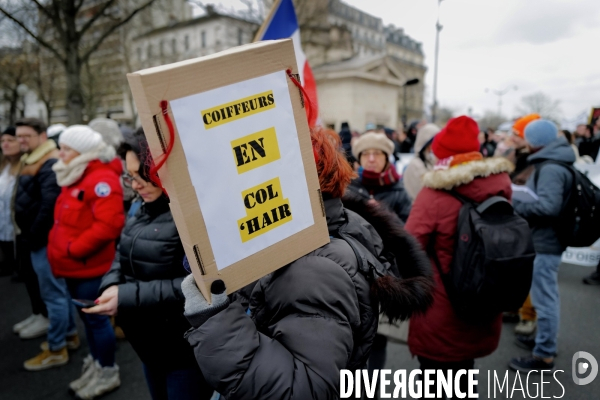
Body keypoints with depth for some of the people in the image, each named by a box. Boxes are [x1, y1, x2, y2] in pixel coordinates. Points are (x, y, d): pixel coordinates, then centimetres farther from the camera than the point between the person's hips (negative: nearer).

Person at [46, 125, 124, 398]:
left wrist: (73, 250, -21)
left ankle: (108, 372, 21)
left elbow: (108, 224, -28)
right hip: (74, 265, 9)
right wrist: (58, 246, 10)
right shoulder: (75, 178, 13)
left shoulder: (102, 179, -19)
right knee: (86, 317, 19)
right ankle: (96, 364, 36)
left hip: (89, 266, -9)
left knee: (96, 318, 3)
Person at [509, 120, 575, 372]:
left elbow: (548, 207, -30)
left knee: (544, 298, -1)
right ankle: (544, 340, 36)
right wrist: (519, 199, 4)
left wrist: (513, 206, -20)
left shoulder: (550, 169, -20)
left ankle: (544, 355, 11)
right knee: (545, 296, 21)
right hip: (544, 240, 11)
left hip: (544, 243, -11)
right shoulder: (552, 164, 13)